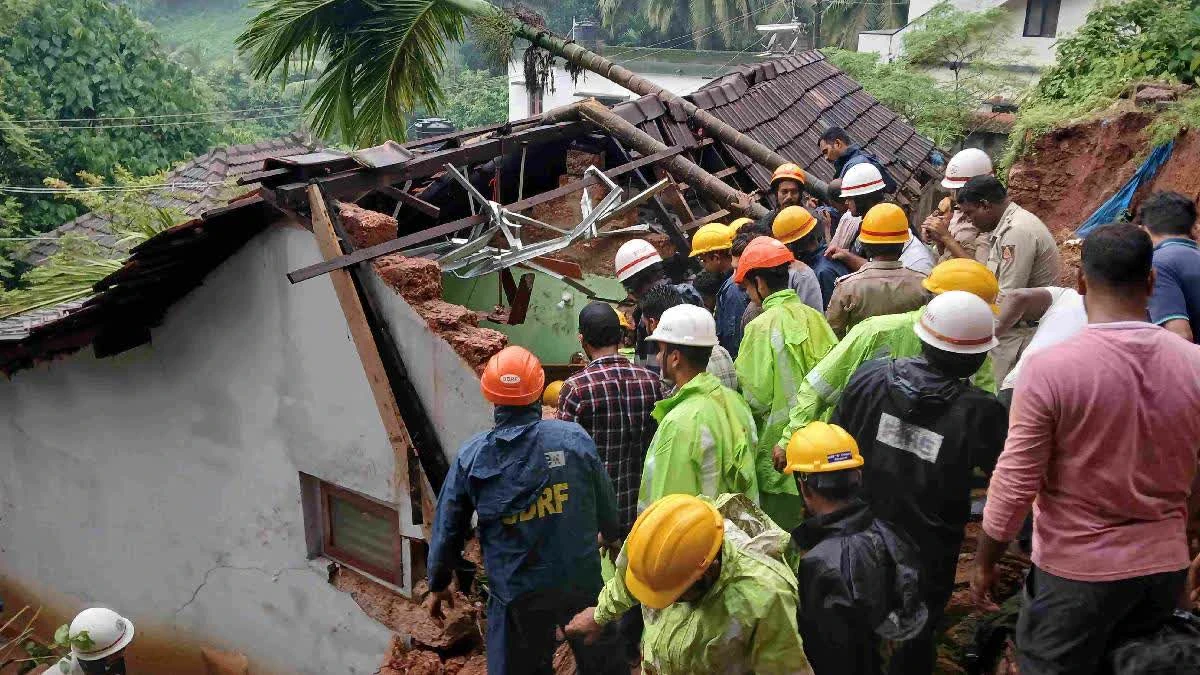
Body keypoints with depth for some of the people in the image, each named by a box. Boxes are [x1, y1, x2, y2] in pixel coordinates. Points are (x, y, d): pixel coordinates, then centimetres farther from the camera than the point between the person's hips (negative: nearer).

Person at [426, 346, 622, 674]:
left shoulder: (471, 456, -9)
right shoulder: (574, 437, -12)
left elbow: (448, 526, -1)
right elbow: (606, 504, 1)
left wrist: (438, 583, 15)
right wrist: (612, 535, 23)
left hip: (516, 591, 0)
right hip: (581, 581, 0)